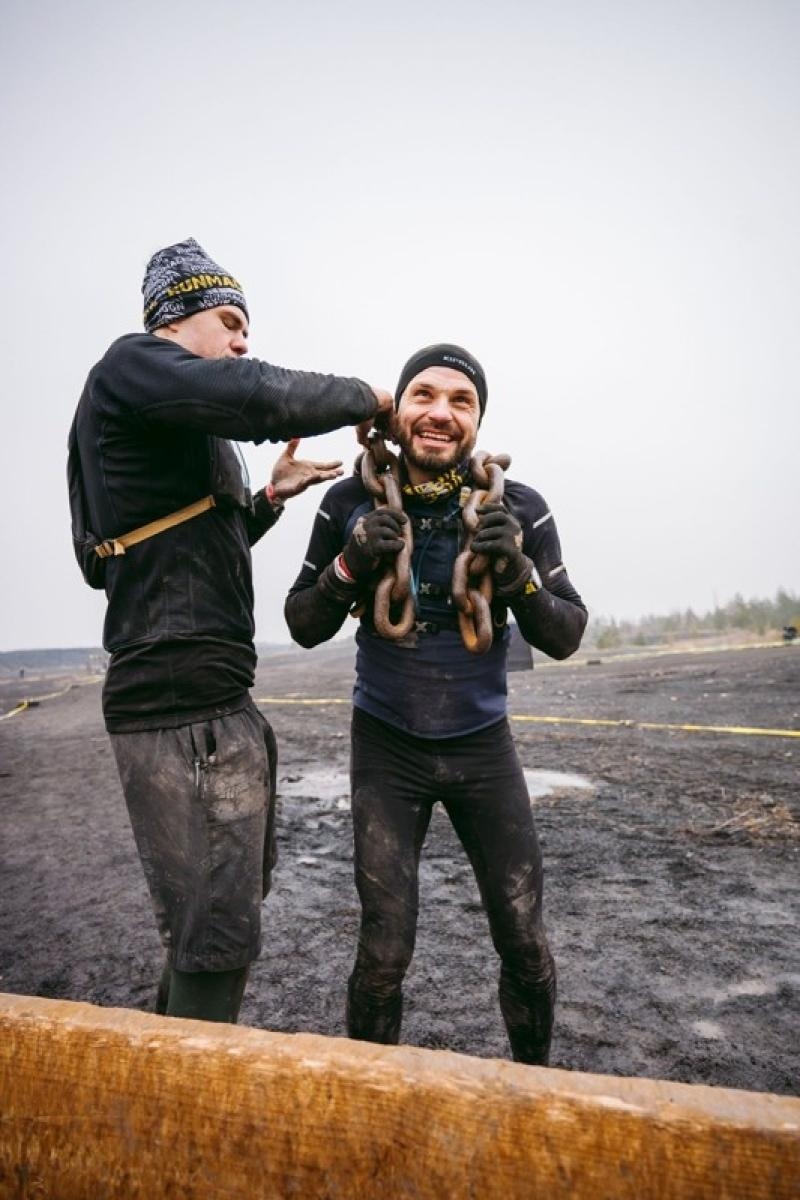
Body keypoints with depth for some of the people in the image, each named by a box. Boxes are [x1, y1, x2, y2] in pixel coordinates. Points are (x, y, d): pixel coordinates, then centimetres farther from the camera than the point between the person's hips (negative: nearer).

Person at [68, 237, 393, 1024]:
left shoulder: (175, 427, 24)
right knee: (220, 936, -3)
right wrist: (370, 397, -6)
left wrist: (269, 499, 15)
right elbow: (265, 398, -23)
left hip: (208, 698, 11)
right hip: (182, 703, -11)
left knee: (225, 907, 22)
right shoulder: (133, 363, -5)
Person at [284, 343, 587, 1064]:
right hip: (387, 748, 0)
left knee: (525, 944, 8)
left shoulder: (518, 510, -10)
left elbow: (566, 638, -8)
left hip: (483, 743, 1)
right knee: (384, 954, 1)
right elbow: (304, 628, -3)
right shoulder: (351, 504, -8)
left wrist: (519, 573, -27)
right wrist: (350, 563, -22)